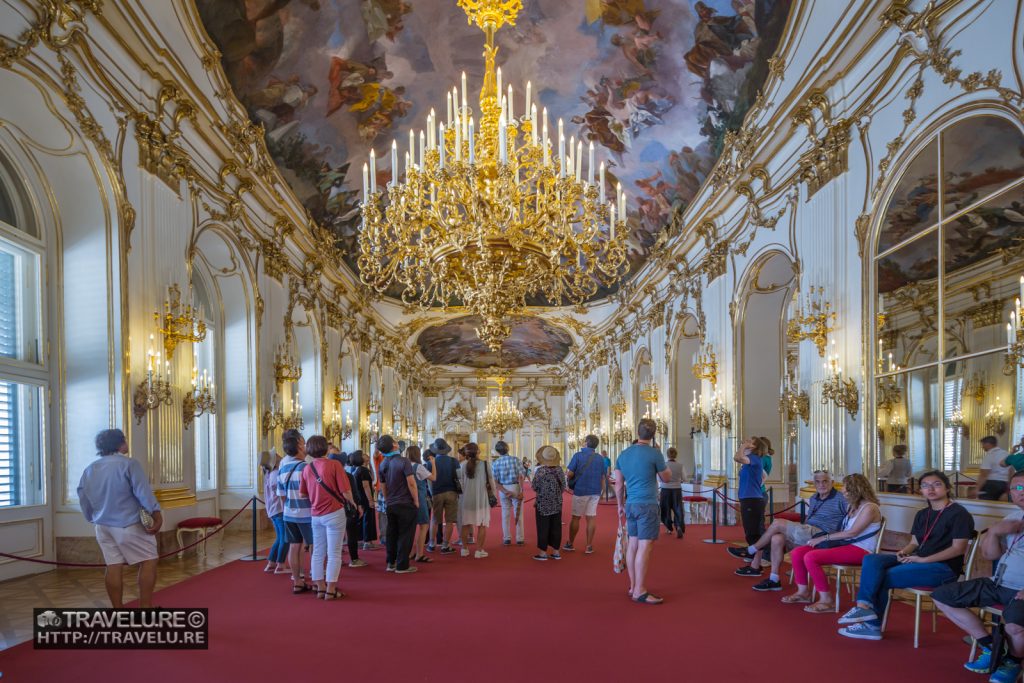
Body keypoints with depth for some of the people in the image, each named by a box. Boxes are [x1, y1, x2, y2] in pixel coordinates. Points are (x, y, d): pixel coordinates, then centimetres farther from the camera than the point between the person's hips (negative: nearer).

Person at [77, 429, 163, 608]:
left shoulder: (89, 470, 10)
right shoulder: (129, 464, -13)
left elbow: (84, 500, 15)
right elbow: (144, 493, -17)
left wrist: (95, 519, 27)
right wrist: (157, 517, -14)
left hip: (103, 526, 7)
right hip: (129, 524, -7)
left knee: (113, 566, 8)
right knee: (148, 560, 1)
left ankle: (118, 610, 10)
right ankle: (145, 606, -3)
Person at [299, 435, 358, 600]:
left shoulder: (307, 468, 3)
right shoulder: (334, 464, -11)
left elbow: (303, 494, 7)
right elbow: (346, 491, -14)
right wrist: (354, 504, 4)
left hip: (315, 515, 5)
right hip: (334, 513, -5)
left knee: (318, 553, 14)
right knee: (334, 554, 3)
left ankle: (319, 587, 22)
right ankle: (331, 590, 5)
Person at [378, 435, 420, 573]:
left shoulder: (383, 464, 6)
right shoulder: (403, 461, -15)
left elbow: (383, 486, 13)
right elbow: (411, 483, -19)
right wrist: (416, 500, -9)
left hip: (391, 505, 6)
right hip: (406, 504, -6)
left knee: (392, 534, 15)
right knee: (405, 535, 1)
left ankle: (391, 563, 22)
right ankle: (402, 566, 3)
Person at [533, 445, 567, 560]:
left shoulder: (540, 470, -15)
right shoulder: (559, 470, -2)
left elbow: (535, 487, -9)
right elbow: (563, 487, 4)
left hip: (543, 504, -4)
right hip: (557, 504, 4)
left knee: (543, 527, 2)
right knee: (556, 527, 9)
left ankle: (543, 552, 5)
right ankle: (555, 552, 14)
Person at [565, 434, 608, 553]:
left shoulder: (578, 455, -10)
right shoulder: (600, 458, 2)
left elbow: (570, 474, -11)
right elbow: (603, 477, 5)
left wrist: (567, 475, 10)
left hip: (580, 491, -3)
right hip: (595, 491, 3)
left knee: (576, 517, 8)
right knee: (591, 518, 5)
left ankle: (570, 544, 17)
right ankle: (589, 546, 6)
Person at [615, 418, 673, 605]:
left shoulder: (623, 454, 8)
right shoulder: (654, 453, -9)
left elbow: (619, 484, 13)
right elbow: (666, 477, 5)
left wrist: (620, 505, 23)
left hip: (631, 504, 6)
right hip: (647, 505, -6)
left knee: (633, 544, 11)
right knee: (644, 546, -6)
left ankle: (633, 586, 18)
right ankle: (640, 591, -7)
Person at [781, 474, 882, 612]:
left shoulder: (869, 507, -11)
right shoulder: (854, 506, 18)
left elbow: (852, 532, -18)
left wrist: (824, 537, -15)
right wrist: (822, 538, -2)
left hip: (860, 550, -9)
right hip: (844, 544, 9)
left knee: (810, 557, -28)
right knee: (797, 552, -5)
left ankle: (826, 600, -19)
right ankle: (803, 592, 7)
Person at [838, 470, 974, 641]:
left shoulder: (958, 513, -8)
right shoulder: (922, 515, 17)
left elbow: (958, 549, -15)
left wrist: (923, 559, -19)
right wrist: (903, 553, -9)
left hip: (943, 567, -8)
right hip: (919, 561, 8)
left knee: (880, 578, -20)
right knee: (871, 560, -15)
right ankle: (865, 606, -25)